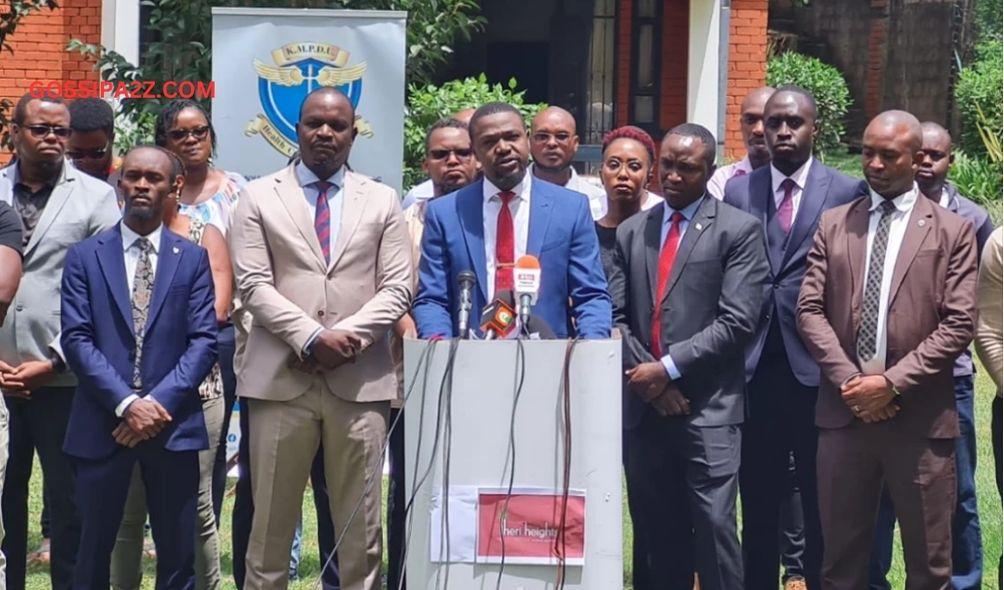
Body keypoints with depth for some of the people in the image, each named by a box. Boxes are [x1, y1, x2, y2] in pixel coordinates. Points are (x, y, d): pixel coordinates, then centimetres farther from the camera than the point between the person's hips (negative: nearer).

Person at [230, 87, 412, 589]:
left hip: (360, 380, 1)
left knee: (360, 527, 3)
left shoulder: (382, 201, 13)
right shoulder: (259, 198, 8)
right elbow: (254, 285, -1)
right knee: (271, 522, 2)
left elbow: (397, 288, 6)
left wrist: (347, 337, -10)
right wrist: (313, 337, -14)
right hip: (281, 379, -1)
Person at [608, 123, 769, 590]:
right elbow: (616, 316, 10)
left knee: (713, 530, -9)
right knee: (657, 535, 8)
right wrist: (644, 373, -4)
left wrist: (669, 368, -11)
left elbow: (737, 321, -9)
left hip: (708, 409, -5)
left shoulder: (739, 230, 0)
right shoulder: (631, 232, 15)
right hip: (646, 407, 5)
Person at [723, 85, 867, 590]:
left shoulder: (848, 193, 0)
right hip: (756, 371, 2)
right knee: (758, 506, 10)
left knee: (822, 508, 6)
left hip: (816, 370, -2)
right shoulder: (737, 191, 8)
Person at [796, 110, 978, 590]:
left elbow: (959, 323, -6)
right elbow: (809, 309, 4)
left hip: (920, 419, -2)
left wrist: (893, 382, -14)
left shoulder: (952, 231, 3)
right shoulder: (833, 224, 11)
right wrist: (849, 380, -9)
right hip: (844, 411, 2)